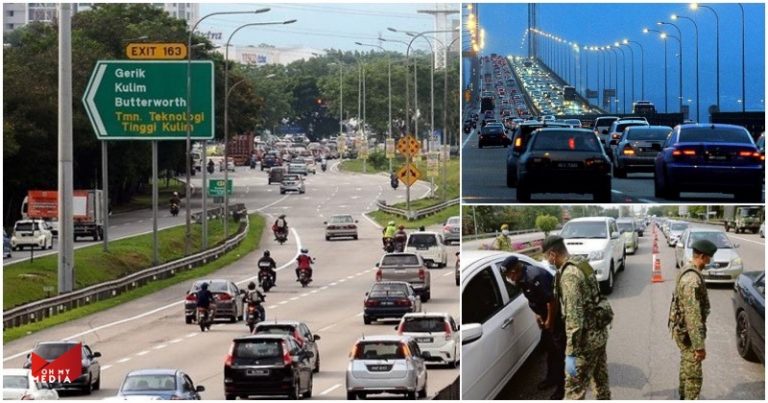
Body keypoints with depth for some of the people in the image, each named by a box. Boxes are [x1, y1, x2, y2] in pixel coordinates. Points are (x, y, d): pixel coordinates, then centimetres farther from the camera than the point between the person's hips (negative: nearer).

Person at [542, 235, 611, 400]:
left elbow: (574, 316, -27)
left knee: (574, 386, -2)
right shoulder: (582, 264, 7)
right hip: (599, 331, 9)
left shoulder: (569, 275, -23)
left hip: (587, 337, -9)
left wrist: (571, 353, -26)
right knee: (600, 379, 20)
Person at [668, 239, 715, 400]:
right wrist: (699, 346, -28)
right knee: (694, 375, -5)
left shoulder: (687, 271, 5)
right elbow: (693, 315, -29)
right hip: (688, 333, -10)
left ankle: (684, 397, 41)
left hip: (682, 329, 10)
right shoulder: (692, 279, -28)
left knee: (686, 367, 25)